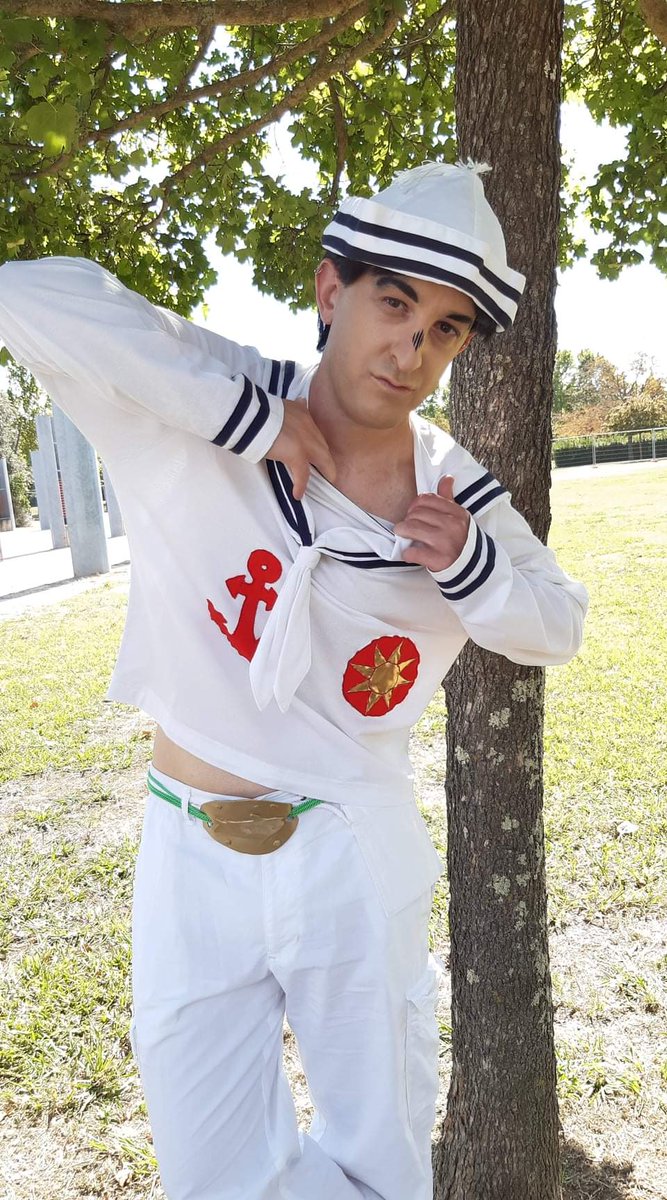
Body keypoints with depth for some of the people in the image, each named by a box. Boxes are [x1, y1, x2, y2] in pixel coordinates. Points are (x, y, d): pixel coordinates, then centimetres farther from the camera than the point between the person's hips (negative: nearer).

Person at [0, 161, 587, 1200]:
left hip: (357, 854, 2)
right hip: (192, 859, -1)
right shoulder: (197, 418, -15)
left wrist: (468, 565, -15)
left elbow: (560, 626, 7)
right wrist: (251, 416, -29)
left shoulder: (458, 494, -5)